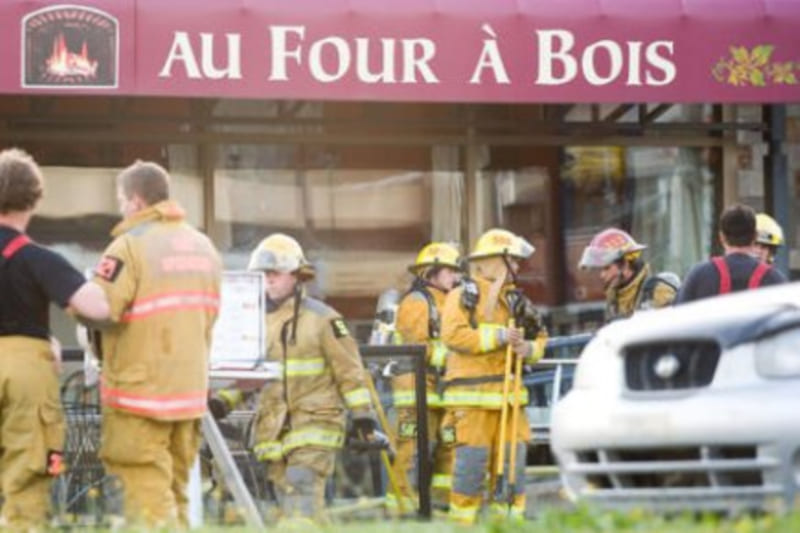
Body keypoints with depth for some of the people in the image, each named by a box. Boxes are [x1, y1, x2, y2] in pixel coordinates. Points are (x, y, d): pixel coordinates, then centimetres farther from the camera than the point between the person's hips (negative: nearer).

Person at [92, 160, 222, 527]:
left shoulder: (129, 246, -13)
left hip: (140, 391, -7)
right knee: (174, 492, 14)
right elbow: (208, 314, 11)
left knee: (147, 496, -6)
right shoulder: (203, 246, 10)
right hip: (190, 388, 7)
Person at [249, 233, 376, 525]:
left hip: (314, 422, -6)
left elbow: (349, 368, -3)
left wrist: (362, 412, -6)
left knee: (303, 488, -18)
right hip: (275, 426, 6)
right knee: (286, 496, 6)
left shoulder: (322, 318, -3)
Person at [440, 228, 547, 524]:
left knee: (513, 461, 6)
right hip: (473, 396, -6)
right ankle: (462, 522, -1)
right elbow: (453, 334, -17)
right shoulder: (463, 297, -2)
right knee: (472, 462, -8)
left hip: (508, 394, 7)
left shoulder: (514, 299, 19)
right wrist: (497, 336, -19)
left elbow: (539, 336, 22)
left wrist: (529, 348, -2)